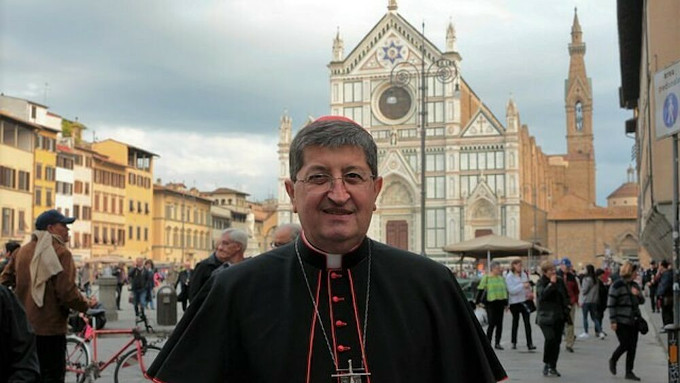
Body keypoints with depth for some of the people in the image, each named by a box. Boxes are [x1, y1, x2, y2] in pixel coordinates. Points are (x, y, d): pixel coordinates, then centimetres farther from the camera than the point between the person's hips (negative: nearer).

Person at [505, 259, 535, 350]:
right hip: (514, 302, -2)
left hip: (525, 300, 2)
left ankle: (529, 343, -8)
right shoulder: (509, 277, -8)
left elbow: (528, 285, 15)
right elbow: (511, 290, -18)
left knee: (527, 322, -5)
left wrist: (530, 292, -4)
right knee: (515, 322, 11)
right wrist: (522, 285, -26)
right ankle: (514, 342, 24)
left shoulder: (524, 274, 4)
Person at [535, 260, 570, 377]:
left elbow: (566, 296, 19)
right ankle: (546, 364, -5)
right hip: (545, 316, -5)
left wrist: (566, 309, 9)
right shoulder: (540, 283, -3)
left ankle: (552, 367, 16)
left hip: (559, 316, 5)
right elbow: (542, 295, -22)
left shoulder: (560, 281, 10)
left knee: (557, 341, 5)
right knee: (550, 338, -22)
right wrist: (551, 284, -23)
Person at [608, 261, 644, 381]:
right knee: (624, 344, -5)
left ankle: (629, 372, 13)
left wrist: (638, 294, -7)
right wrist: (613, 321, -15)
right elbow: (611, 304, -12)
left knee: (632, 347, 5)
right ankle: (613, 360, 24)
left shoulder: (634, 285, 9)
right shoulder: (617, 286, -11)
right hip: (621, 321, -6)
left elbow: (641, 301, 16)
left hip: (633, 320, 6)